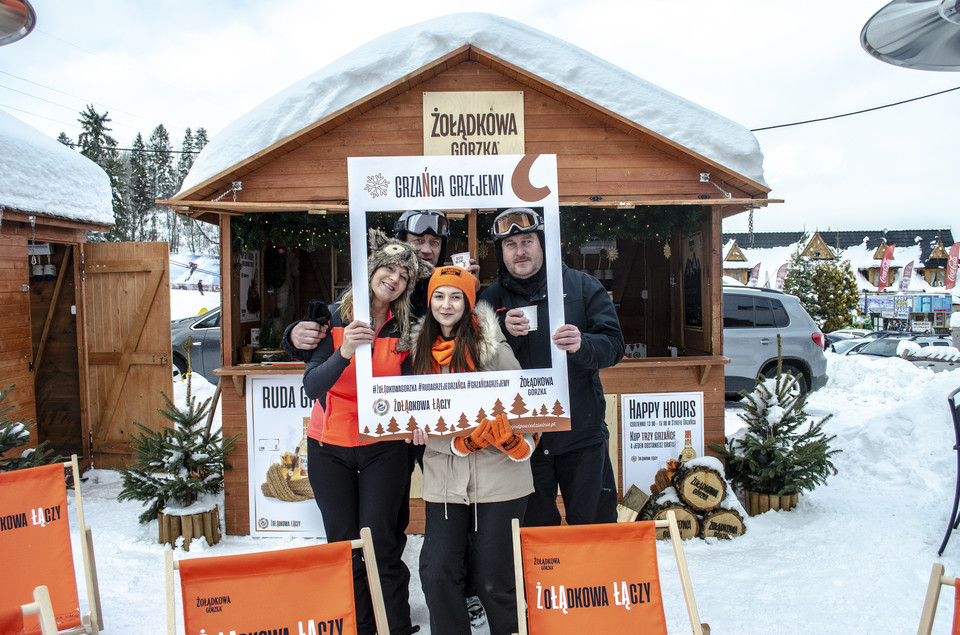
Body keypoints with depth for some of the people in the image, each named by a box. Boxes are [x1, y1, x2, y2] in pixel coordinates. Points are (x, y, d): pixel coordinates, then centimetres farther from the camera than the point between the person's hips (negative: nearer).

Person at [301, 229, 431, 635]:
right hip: (330, 448, 0)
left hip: (383, 447, 0)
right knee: (344, 547, 5)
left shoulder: (404, 328, -2)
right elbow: (312, 387, -18)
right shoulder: (333, 319, -7)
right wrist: (344, 352, -34)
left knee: (381, 546, -2)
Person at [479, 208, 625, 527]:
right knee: (534, 527, 15)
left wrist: (583, 345, -27)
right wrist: (505, 333, -19)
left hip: (581, 432, -1)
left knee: (594, 524, 9)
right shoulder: (491, 298, 5)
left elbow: (613, 344, -7)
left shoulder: (581, 285, 1)